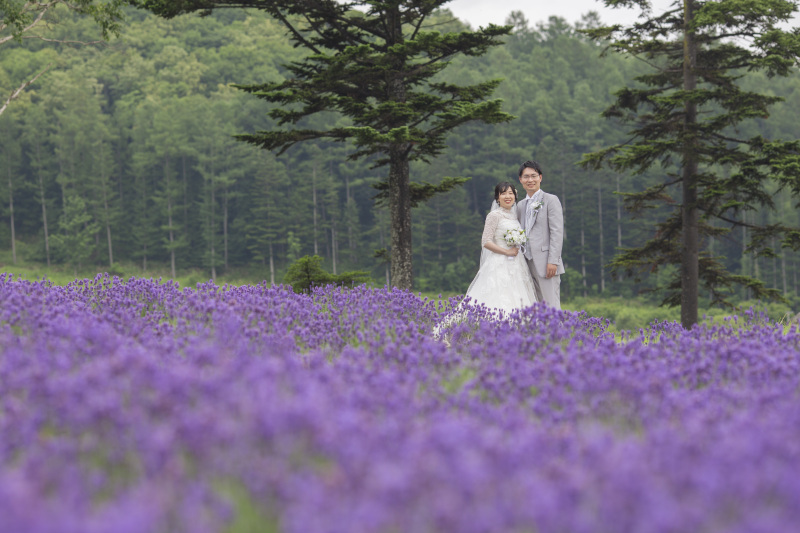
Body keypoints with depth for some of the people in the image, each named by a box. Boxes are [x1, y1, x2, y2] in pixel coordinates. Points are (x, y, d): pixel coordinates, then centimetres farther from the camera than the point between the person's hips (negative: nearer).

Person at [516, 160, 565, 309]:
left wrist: (553, 261, -17)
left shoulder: (551, 200, -1)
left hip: (545, 263, -6)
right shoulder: (521, 205, 19)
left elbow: (557, 232, -9)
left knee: (551, 306, -11)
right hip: (528, 263, 6)